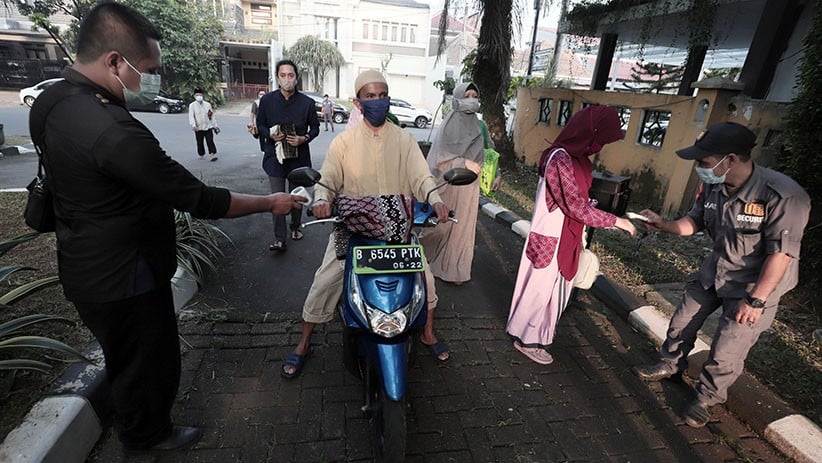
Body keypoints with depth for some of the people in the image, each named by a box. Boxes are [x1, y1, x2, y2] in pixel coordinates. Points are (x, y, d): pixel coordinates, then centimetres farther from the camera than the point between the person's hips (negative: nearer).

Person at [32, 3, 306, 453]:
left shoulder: (51, 101, 0)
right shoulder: (112, 129, -33)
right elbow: (200, 200, -30)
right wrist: (271, 203, -18)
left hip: (88, 266, 10)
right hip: (125, 280, -10)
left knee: (125, 357, 31)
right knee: (148, 360, 17)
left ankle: (135, 424, 57)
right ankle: (149, 435, 44)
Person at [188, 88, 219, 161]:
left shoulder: (207, 104, 6)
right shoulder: (192, 105, -1)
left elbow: (212, 115, 12)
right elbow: (191, 116, -10)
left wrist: (215, 125, 12)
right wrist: (193, 125, -25)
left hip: (208, 127, 0)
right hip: (198, 128, 0)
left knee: (210, 141, -7)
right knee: (200, 143, 9)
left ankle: (213, 155, -8)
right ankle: (201, 155, 24)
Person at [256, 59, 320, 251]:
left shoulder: (307, 102, -2)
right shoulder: (267, 100, -1)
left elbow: (315, 127, 7)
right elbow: (260, 125, 9)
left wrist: (304, 138, -13)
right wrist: (270, 135, -12)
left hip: (299, 155, 1)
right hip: (275, 156, 0)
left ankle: (296, 227, 34)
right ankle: (279, 239, -1)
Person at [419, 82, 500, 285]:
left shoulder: (480, 125, 7)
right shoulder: (449, 124, -9)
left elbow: (489, 152, 18)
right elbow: (439, 156, -14)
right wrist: (464, 163, -22)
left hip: (469, 185, 5)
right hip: (449, 183, -5)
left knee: (463, 226, 9)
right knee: (442, 224, 6)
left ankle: (455, 269, 22)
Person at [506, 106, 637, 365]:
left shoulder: (577, 158, 5)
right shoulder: (560, 160, -24)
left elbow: (576, 201, 10)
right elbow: (577, 207, -24)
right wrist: (616, 221, -15)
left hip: (565, 237, 9)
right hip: (551, 239, -9)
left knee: (554, 286, 21)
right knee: (541, 288, 6)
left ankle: (540, 330, 40)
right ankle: (527, 339, 24)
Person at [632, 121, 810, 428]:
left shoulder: (783, 196, -30)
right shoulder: (713, 186, -12)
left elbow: (781, 253, -26)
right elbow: (694, 221, 3)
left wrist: (756, 300, -23)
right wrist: (664, 225, -16)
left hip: (753, 285, -6)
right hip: (713, 272, 6)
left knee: (726, 353, 3)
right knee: (682, 322, 18)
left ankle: (707, 398, 29)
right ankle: (669, 366, 43)